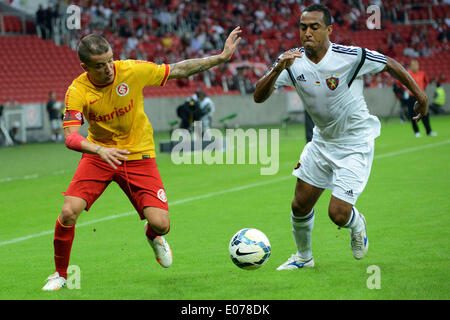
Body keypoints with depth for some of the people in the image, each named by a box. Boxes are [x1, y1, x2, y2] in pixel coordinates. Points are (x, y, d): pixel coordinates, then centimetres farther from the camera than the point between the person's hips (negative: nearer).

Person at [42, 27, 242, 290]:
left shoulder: (133, 71, -16)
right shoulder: (77, 91, -18)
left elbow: (178, 70, -5)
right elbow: (70, 137, -26)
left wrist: (222, 57, -5)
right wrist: (100, 150, -45)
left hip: (138, 155, 0)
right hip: (98, 155, 0)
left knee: (161, 224, -12)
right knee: (69, 212, -19)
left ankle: (154, 237, 30)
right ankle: (60, 275, 6)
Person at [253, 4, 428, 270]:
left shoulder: (350, 57, -23)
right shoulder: (292, 62, -13)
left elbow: (391, 65, -7)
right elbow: (259, 97, -20)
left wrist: (420, 95, 1)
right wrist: (278, 70, -37)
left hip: (355, 145, -5)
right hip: (322, 141, 5)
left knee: (338, 214, -13)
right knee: (300, 206, 9)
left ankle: (357, 224, 25)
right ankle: (303, 257, 37)